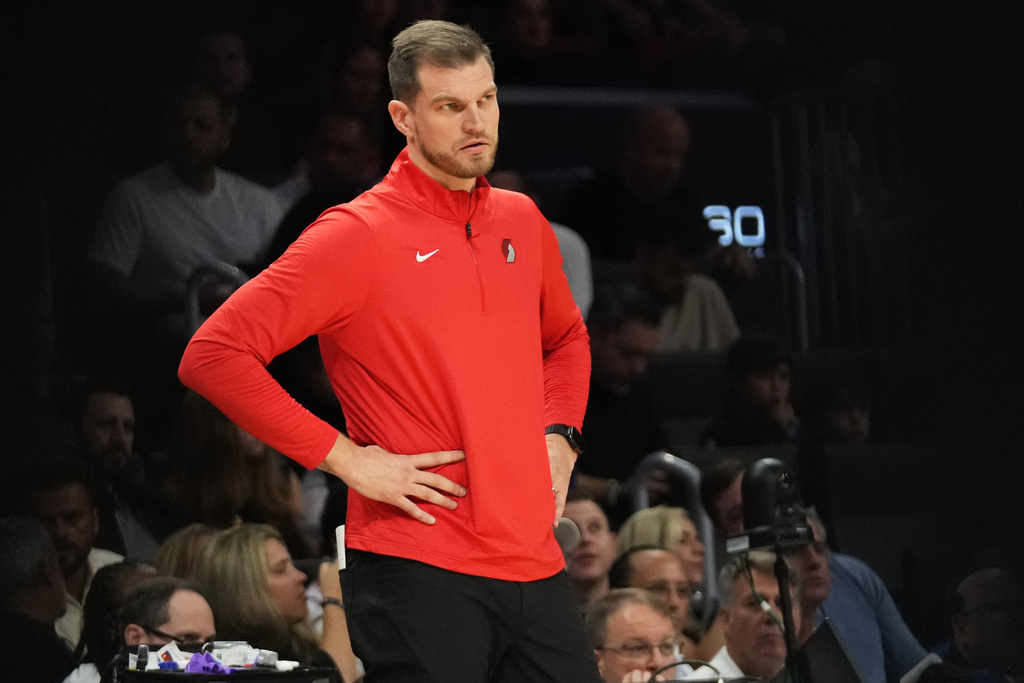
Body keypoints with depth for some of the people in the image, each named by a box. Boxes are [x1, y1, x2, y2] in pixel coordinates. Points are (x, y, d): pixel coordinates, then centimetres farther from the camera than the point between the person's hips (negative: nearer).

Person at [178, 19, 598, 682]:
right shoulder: (357, 236, -7)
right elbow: (212, 355, -13)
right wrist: (346, 458, -13)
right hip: (418, 571, -6)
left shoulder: (523, 222, 13)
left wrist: (560, 437, 14)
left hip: (535, 564, 6)